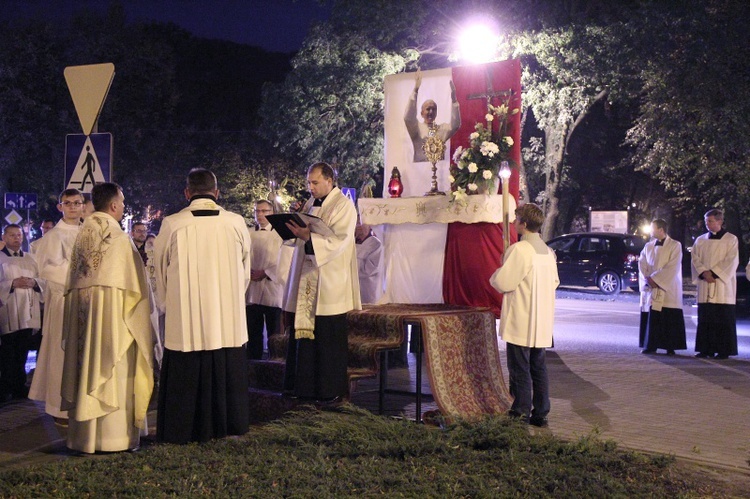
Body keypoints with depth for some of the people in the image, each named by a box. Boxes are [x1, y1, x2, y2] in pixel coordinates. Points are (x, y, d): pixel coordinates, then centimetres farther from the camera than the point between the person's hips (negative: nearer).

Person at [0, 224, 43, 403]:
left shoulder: (29, 259, 16)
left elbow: (42, 281, 14)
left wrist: (33, 282, -6)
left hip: (27, 313, 5)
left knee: (22, 352, 7)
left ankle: (19, 387, 15)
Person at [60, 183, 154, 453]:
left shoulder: (82, 233, 8)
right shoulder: (118, 236, -10)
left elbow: (73, 277, 12)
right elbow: (132, 281, -9)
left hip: (80, 307, 7)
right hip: (111, 307, -6)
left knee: (86, 367, 11)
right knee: (113, 370, -2)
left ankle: (83, 432, 17)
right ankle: (114, 433, 0)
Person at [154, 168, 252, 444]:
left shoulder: (172, 225, -8)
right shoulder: (236, 223, -4)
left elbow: (161, 271, 4)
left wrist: (166, 305, 20)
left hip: (185, 318, -2)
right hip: (228, 318, 2)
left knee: (186, 377, 8)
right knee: (227, 372, 14)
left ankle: (185, 431, 15)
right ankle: (228, 424, 24)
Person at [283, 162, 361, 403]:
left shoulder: (343, 205, -6)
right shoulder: (310, 204, 16)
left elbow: (339, 240, -18)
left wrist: (308, 236, -28)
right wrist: (294, 227, 1)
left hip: (329, 283, -7)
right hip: (305, 282, 7)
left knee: (328, 338, -2)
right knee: (302, 332, 7)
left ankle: (332, 389, 7)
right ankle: (303, 385, 16)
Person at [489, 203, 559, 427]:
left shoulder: (519, 250, -16)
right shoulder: (548, 251, 10)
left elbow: (503, 283, -18)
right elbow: (554, 282, 19)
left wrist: (496, 274, 2)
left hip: (521, 322, -8)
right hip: (542, 324, 8)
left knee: (520, 369, -2)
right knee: (538, 369, 13)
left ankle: (521, 414, 1)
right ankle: (540, 413, 17)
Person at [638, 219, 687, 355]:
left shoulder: (675, 245, -3)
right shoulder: (648, 246, 13)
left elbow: (672, 267, -12)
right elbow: (642, 264, 5)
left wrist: (655, 278, -15)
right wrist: (648, 279, -12)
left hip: (668, 290, -4)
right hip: (650, 288, 4)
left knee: (669, 319, -3)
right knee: (651, 318, 3)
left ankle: (670, 347, 3)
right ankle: (650, 346, 9)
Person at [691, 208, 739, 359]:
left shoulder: (731, 239, 2)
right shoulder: (700, 240, 13)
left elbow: (732, 261, -6)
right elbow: (695, 259, 6)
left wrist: (713, 273, -14)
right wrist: (704, 273, -12)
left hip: (723, 286, -4)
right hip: (705, 286, 4)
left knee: (724, 319, -3)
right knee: (705, 319, 3)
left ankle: (724, 350, 0)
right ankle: (706, 349, 7)